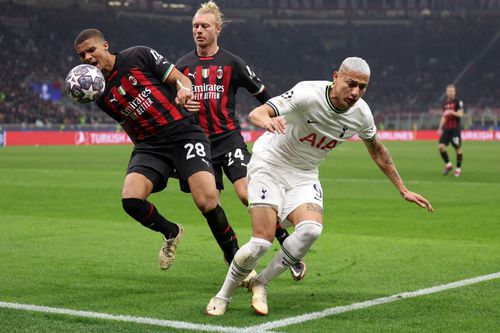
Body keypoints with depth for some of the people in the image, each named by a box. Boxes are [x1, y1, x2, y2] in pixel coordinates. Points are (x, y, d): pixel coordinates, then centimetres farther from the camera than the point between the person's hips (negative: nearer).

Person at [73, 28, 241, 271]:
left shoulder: (138, 56, 0)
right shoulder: (100, 94, 11)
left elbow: (179, 78, 1)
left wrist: (184, 89, -20)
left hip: (184, 131, -4)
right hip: (148, 145, 4)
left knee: (207, 202, -22)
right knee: (130, 199, -22)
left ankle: (236, 260, 1)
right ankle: (171, 233, 10)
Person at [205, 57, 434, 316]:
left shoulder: (361, 113, -8)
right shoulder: (308, 93, -25)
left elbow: (377, 150, 12)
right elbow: (255, 114, -34)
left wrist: (403, 190, 15)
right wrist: (267, 120, -59)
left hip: (304, 175, 5)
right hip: (269, 164, -4)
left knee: (311, 229, -25)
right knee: (262, 241, -18)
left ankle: (260, 282, -4)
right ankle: (223, 295, 7)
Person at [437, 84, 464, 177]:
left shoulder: (458, 102, -2)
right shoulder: (445, 103, 15)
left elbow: (460, 114, -11)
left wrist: (452, 112, -26)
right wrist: (440, 128, 16)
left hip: (455, 129, -5)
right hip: (446, 128, 5)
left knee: (458, 148, -2)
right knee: (441, 146, -8)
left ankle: (458, 169, 9)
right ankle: (448, 165, 7)